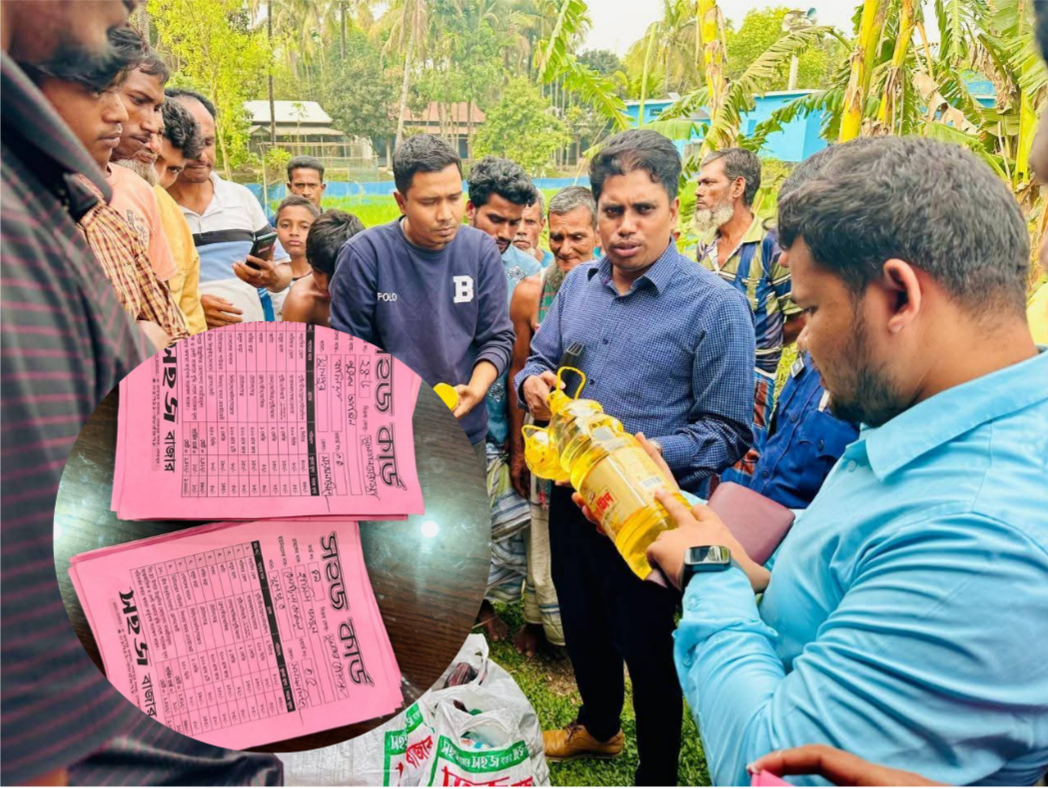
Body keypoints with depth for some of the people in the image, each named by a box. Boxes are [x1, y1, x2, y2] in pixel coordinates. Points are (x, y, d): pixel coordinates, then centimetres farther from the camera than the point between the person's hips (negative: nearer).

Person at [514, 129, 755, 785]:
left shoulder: (716, 306, -17)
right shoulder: (579, 283, 2)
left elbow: (728, 430, -18)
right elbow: (542, 357, 14)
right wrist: (533, 382, -10)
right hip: (571, 496, 6)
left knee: (645, 646, 13)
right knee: (582, 624, 25)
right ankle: (599, 725, 54)